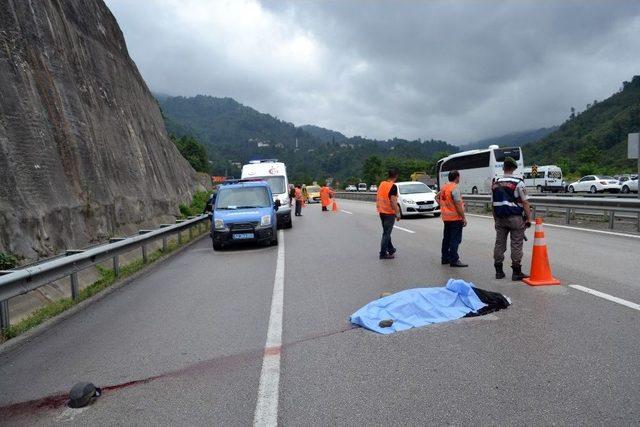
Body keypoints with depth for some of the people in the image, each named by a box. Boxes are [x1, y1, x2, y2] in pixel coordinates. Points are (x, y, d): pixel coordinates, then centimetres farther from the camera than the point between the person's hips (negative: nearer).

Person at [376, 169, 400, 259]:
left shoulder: (381, 184, 7)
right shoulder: (393, 186, -15)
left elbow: (377, 198, 13)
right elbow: (393, 201, -21)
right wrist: (397, 214, -16)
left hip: (381, 212, 7)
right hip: (389, 213, -7)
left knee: (386, 232, 19)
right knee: (386, 233, -1)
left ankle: (390, 249, 33)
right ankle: (383, 253, 2)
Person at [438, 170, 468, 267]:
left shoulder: (444, 187, 8)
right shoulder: (455, 188, -17)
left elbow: (437, 197, 21)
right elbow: (458, 204, -20)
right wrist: (464, 217, -16)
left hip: (446, 217, 8)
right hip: (455, 217, -8)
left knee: (446, 238, 15)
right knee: (455, 240, -4)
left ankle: (445, 258, 23)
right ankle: (454, 260, -2)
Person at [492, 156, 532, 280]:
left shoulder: (495, 184, 6)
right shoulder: (518, 183, -9)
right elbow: (524, 202, -10)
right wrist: (528, 218, -3)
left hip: (500, 219, 5)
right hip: (515, 218, -4)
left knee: (499, 243, 9)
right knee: (516, 245, 1)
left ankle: (498, 271, 14)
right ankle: (516, 272, 4)